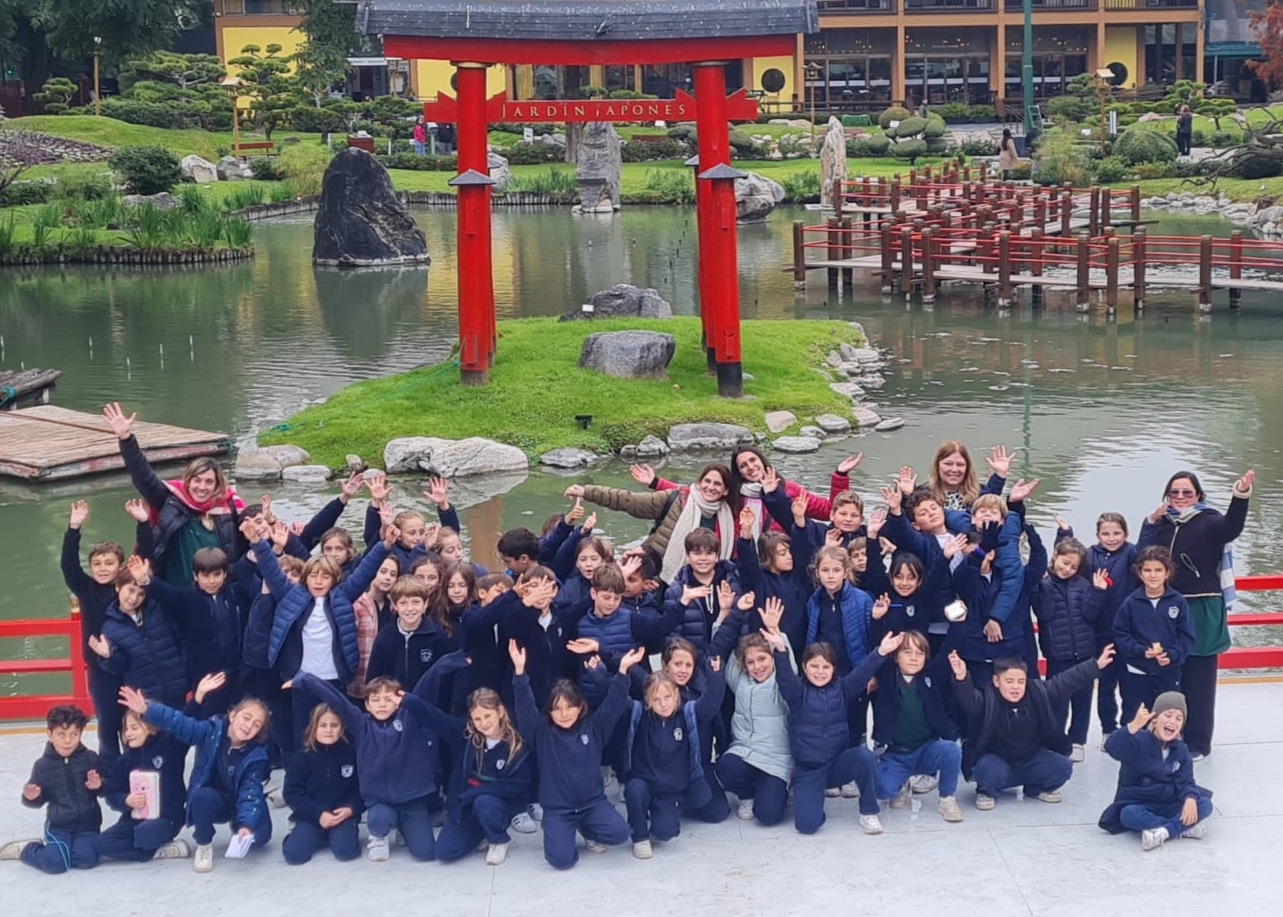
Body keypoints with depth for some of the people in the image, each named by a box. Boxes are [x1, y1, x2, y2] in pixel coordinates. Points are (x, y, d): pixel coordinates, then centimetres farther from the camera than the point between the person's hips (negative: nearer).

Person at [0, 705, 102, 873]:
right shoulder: (43, 765, -4)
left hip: (87, 823, 1)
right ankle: (23, 849, 11)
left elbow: (105, 789, 3)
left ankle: (49, 846, 8)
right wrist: (31, 798, -18)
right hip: (58, 825, -1)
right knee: (55, 863, -21)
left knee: (86, 860, -22)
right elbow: (38, 800, 4)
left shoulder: (90, 759, -4)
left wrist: (98, 786, -19)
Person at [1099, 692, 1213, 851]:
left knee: (1204, 804, -18)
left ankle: (1163, 831, -30)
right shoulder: (1139, 741, -13)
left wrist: (1190, 799, -27)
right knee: (1129, 815, -37)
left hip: (1169, 805, 4)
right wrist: (1134, 726, -49)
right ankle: (1184, 827, -30)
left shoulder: (1181, 750, 3)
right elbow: (1113, 748, -33)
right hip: (1138, 805, -4)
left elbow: (1185, 782, -3)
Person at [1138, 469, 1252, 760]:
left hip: (1201, 612, -4)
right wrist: (1151, 524, -13)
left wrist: (1241, 496, -40)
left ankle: (1197, 741, 8)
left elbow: (1231, 528, -24)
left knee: (1198, 678, 1)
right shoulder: (1158, 521, 9)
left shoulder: (1208, 521, -3)